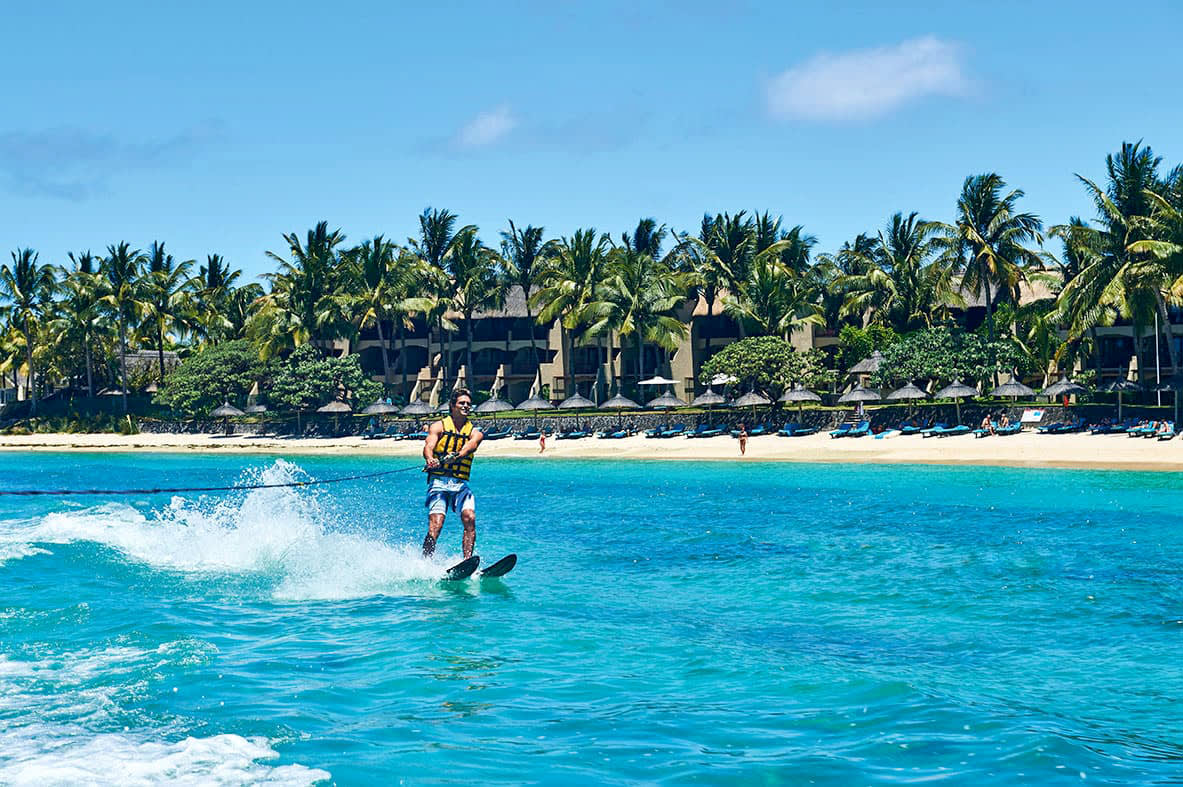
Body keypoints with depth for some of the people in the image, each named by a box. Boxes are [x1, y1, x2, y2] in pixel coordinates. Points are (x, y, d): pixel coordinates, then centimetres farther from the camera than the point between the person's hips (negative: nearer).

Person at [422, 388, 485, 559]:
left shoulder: (475, 432, 13)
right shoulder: (439, 426, 8)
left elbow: (471, 445, -10)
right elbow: (428, 446, -9)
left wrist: (458, 455, -34)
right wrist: (430, 459, -34)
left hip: (461, 484, 2)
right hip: (439, 481, -2)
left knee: (470, 518, -22)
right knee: (435, 524, -18)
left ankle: (467, 562, -24)